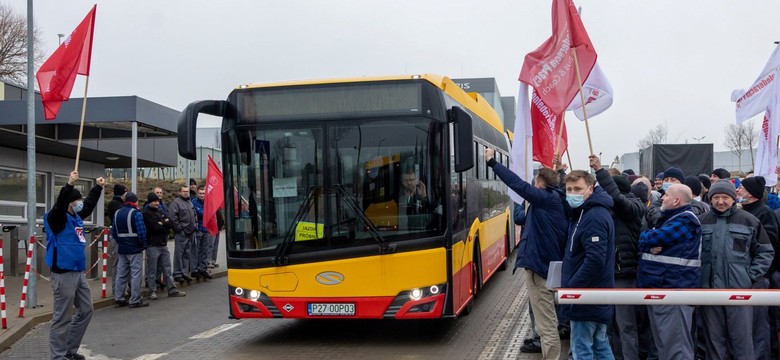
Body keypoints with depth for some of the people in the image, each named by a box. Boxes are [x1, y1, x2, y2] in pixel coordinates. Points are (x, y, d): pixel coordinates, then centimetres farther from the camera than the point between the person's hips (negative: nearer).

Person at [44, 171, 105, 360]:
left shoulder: (76, 216, 12)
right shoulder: (57, 218, -11)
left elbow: (89, 204, 29)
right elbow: (59, 204, -31)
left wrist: (97, 187, 34)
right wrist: (69, 185, -44)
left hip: (78, 273, 9)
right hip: (63, 274, -9)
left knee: (85, 311, 15)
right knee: (62, 317, -4)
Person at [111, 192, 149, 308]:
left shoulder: (117, 213, 9)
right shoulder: (136, 213, -13)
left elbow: (114, 232, 12)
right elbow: (141, 232, -18)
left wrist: (120, 242, 17)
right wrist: (143, 244, -4)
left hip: (122, 249, 7)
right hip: (135, 249, -7)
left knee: (121, 274, 13)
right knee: (136, 274, -2)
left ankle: (119, 299, 17)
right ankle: (135, 300, -1)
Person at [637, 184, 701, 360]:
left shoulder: (685, 221, -12)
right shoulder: (668, 218, 19)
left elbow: (653, 238, -19)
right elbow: (648, 241, 12)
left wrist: (644, 238, 4)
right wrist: (650, 246, -10)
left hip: (673, 290, -10)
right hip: (657, 289, 10)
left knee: (676, 345, -10)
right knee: (663, 343, 17)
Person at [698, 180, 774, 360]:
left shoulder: (749, 221, 1)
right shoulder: (701, 221, 7)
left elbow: (765, 252, 5)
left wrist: (752, 277, -3)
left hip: (739, 290, -2)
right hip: (709, 290, 2)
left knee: (741, 338, 1)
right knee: (714, 338, 10)